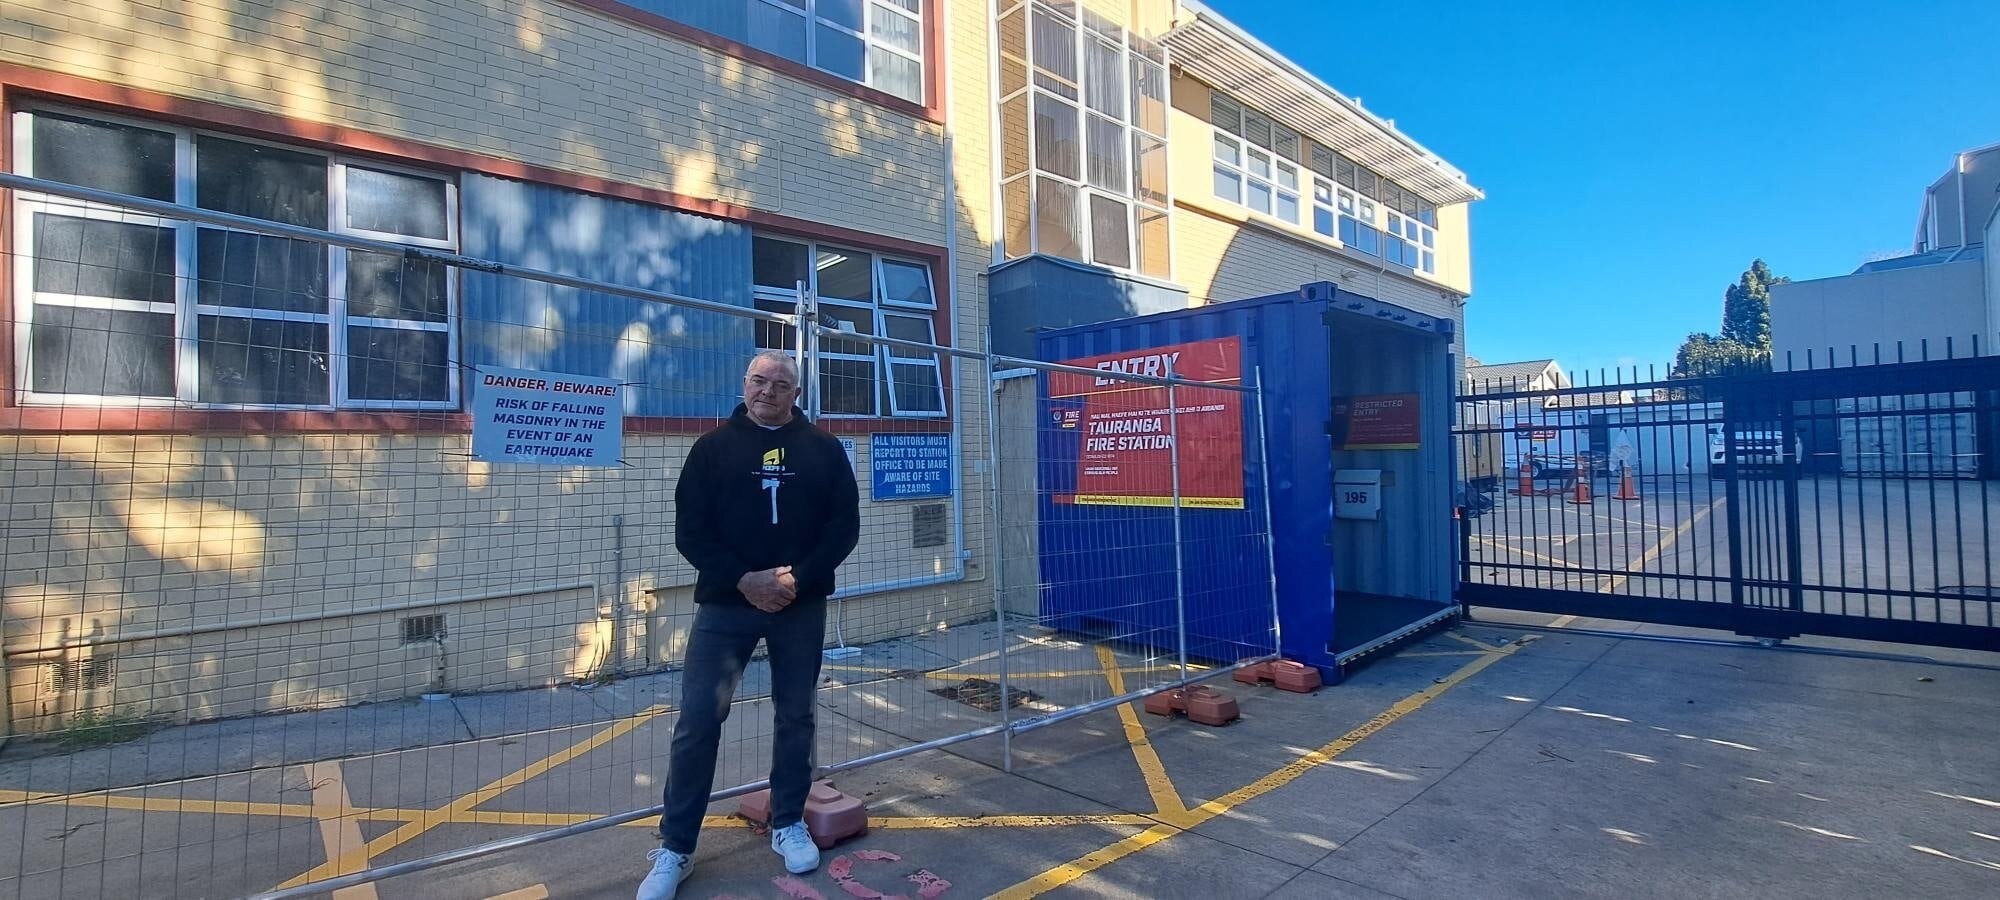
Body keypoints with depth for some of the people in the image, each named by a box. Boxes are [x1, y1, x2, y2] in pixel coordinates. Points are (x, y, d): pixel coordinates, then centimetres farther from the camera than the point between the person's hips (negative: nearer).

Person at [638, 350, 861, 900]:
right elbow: (690, 530, -2)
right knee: (698, 721, 0)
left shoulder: (824, 450, 5)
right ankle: (674, 849, 15)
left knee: (796, 717, 11)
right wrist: (743, 580, -15)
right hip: (726, 604, -1)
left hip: (802, 607, 1)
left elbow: (844, 526, 0)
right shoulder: (714, 448, 4)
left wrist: (798, 578, -13)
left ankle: (789, 825, 29)